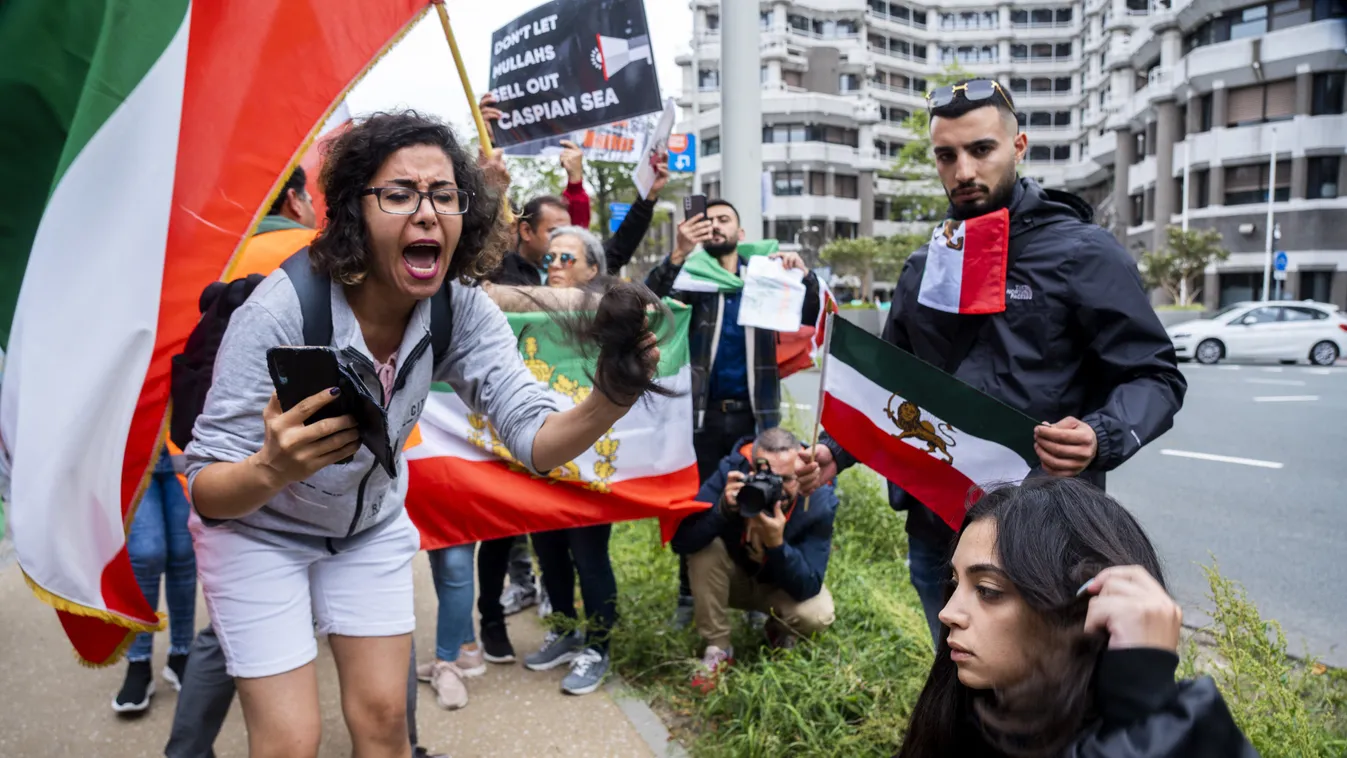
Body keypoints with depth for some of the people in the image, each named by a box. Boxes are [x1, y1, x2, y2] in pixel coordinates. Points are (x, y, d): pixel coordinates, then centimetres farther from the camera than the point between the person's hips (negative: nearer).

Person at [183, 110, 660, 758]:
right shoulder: (279, 312, -32)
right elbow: (205, 491, -28)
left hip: (371, 522, 4)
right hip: (258, 527, -3)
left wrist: (610, 400, -46)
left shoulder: (462, 309, -20)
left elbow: (537, 442, -25)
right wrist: (272, 469, -51)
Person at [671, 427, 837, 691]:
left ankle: (781, 632, 8)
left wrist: (776, 543, -46)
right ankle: (717, 649, -13)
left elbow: (808, 588, -29)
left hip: (785, 586, 0)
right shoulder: (732, 472, -27)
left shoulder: (820, 502, -28)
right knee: (705, 549, -29)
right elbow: (681, 542, -31)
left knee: (817, 616, -30)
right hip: (734, 576, 1)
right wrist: (724, 509, -47)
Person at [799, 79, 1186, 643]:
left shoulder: (1082, 253, -7)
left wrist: (1101, 438, -28)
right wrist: (835, 452, 3)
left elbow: (1153, 376, -7)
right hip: (933, 530, 6)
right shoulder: (923, 268, 11)